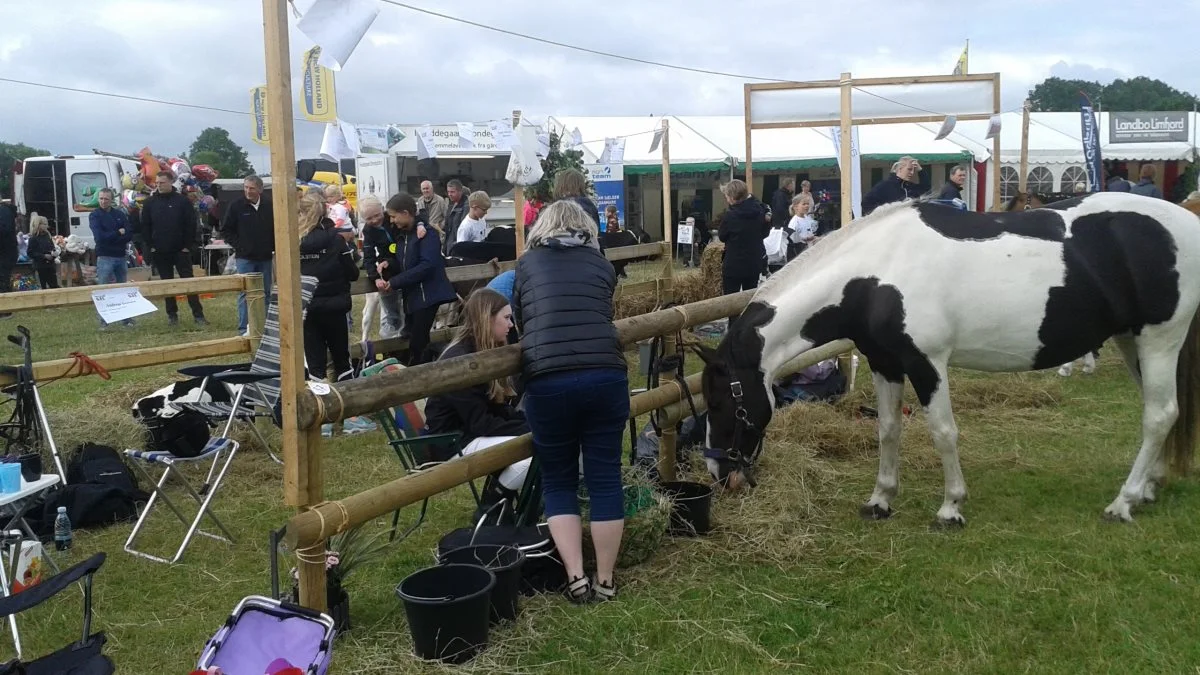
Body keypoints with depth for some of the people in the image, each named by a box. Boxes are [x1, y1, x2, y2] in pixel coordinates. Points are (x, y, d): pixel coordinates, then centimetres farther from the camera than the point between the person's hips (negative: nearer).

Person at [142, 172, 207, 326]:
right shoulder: (150, 202, 4)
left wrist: (188, 245, -8)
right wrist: (150, 245, 0)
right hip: (160, 252, 2)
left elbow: (191, 225, -4)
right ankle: (172, 315, 15)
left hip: (181, 250, -2)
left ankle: (198, 314, 0)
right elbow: (145, 226, 7)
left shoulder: (182, 201, -3)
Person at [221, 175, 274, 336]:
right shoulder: (236, 206, -5)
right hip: (244, 258, -3)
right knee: (245, 292, -3)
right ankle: (243, 328, 1)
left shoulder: (269, 207, 1)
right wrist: (239, 246, -7)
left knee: (266, 292, 9)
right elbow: (226, 230, 0)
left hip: (265, 258, 3)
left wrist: (273, 248, 2)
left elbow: (276, 229, 12)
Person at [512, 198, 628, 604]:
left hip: (546, 381, -1)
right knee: (605, 479, 10)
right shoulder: (601, 264, 17)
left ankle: (575, 577, 8)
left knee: (558, 482, 14)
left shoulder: (527, 264, 16)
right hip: (605, 377, 1)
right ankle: (605, 580, 18)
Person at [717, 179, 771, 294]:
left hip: (734, 266, -6)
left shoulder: (730, 216, -20)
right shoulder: (760, 211, -3)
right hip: (755, 264, 6)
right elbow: (765, 233, 11)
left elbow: (722, 236, -4)